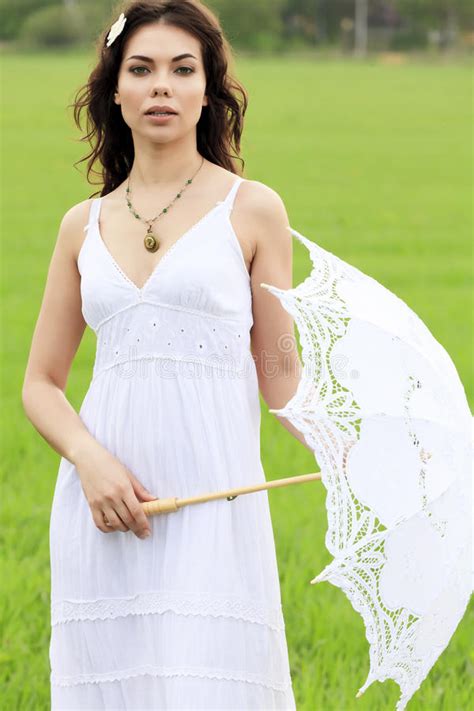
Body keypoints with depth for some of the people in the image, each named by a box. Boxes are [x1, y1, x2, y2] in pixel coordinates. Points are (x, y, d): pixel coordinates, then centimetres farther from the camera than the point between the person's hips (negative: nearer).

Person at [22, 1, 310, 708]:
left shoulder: (250, 210, 5)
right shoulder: (84, 225, 12)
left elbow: (279, 370, 6)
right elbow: (41, 383, 13)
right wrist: (89, 458, -6)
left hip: (212, 508, -3)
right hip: (105, 507, 3)